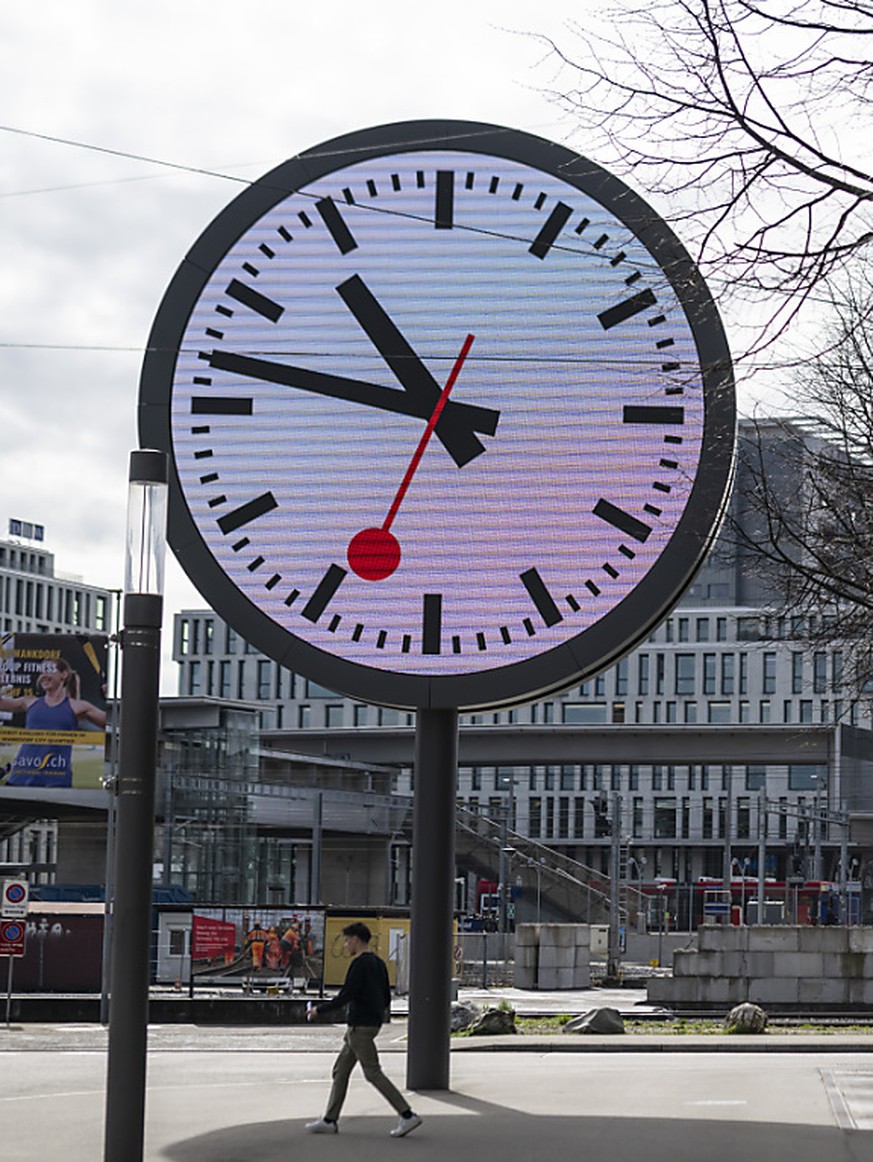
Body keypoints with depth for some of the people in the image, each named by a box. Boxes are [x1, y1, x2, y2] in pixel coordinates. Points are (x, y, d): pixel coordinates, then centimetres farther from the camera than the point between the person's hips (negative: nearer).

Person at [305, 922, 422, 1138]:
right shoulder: (378, 964, 14)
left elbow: (344, 997, -18)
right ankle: (329, 1120, 12)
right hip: (372, 1023, 10)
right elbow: (386, 998, 18)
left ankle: (407, 1116, -10)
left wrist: (319, 1009, -7)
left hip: (360, 1028, -10)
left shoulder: (360, 964, -15)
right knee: (340, 1070, 12)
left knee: (373, 1073, -8)